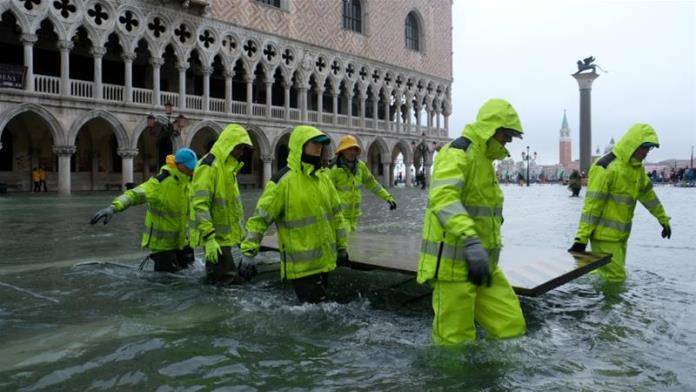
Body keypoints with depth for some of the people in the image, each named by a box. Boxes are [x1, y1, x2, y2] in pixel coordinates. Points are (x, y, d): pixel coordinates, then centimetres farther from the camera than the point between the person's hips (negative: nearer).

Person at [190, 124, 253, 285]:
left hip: (229, 236, 10)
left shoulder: (228, 166, 12)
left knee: (233, 280, 18)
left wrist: (239, 231, 22)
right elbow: (200, 205, -25)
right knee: (224, 283, -4)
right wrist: (209, 238, -28)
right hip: (216, 238, -10)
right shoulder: (208, 167, -19)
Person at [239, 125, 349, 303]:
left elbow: (336, 214, 14)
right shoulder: (282, 181, -16)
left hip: (324, 261, 7)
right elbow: (260, 218, -16)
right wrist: (248, 252, -22)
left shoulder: (323, 178, 7)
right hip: (301, 264, -7)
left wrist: (341, 246, 16)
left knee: (320, 303, 21)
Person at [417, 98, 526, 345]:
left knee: (511, 328, 6)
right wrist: (470, 240, -46)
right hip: (454, 263, -9)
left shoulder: (484, 159, 19)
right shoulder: (457, 153, -13)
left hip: (483, 264, 9)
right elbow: (443, 196, -33)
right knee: (456, 342, 0)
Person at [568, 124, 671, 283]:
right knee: (615, 279, -11)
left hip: (621, 235, 9)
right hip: (605, 235, -9)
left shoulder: (637, 167, 10)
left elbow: (648, 194, 24)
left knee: (617, 274, 16)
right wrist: (582, 238, -24)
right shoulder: (606, 167, -18)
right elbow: (592, 203, -21)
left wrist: (663, 219, 30)